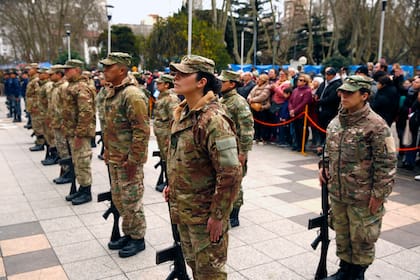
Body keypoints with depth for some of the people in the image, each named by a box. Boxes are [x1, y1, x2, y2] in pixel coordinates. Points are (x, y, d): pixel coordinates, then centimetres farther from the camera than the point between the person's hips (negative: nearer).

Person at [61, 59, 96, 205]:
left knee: (82, 163, -1)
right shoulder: (72, 86, 15)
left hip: (80, 132, -10)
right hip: (72, 131, 10)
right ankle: (81, 189, 28)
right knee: (76, 162, 17)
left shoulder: (82, 88, -18)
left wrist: (79, 134, -25)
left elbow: (86, 113, -25)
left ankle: (86, 192, 10)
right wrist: (69, 131, 20)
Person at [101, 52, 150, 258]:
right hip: (114, 158, 10)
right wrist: (107, 151, 18)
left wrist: (133, 160, -21)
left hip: (128, 160, -9)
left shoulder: (132, 95, -19)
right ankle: (128, 234, 35)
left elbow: (142, 131, -23)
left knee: (131, 200, 3)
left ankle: (138, 239, 20)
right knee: (118, 199, 18)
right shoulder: (111, 92, 11)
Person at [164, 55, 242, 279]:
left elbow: (230, 174, -26)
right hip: (183, 209, 8)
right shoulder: (182, 113, 5)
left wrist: (218, 216, -22)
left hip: (205, 214, -8)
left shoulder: (213, 120, -24)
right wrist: (173, 185, 15)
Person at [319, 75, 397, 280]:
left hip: (363, 197, -6)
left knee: (362, 240, 10)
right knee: (341, 236, 21)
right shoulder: (336, 122, 5)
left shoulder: (376, 125, -16)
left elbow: (387, 163, -15)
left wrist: (379, 193, -15)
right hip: (337, 193, 7)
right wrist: (324, 167, 6)